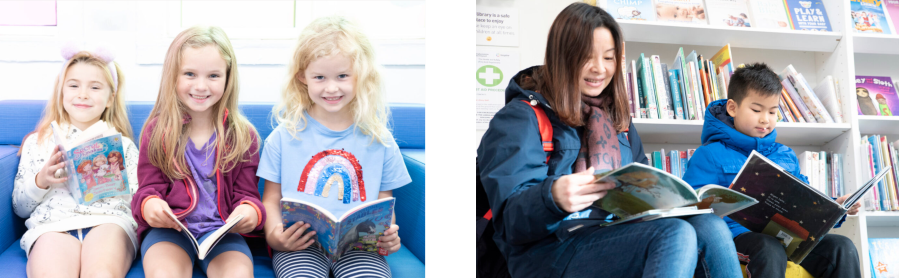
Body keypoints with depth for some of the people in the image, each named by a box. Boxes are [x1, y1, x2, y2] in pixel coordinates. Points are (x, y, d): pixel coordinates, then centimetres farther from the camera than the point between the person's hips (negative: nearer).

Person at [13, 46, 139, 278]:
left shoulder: (122, 144, 24)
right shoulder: (37, 142, 26)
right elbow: (20, 208, 22)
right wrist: (40, 181, 2)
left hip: (109, 220, 0)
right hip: (51, 225, 0)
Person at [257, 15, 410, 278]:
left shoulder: (378, 140, 8)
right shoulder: (285, 137, 6)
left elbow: (385, 204, 14)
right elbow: (271, 200, 8)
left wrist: (389, 237, -8)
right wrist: (273, 235, -13)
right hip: (300, 245, -1)